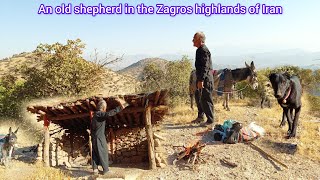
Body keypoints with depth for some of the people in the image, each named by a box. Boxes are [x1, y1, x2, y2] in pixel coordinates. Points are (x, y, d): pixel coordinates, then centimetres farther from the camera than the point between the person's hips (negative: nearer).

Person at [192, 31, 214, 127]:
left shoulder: (203, 50, -16)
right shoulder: (199, 50, 16)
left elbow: (204, 67, -24)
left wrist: (201, 80, -28)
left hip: (206, 79, -11)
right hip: (201, 78, 11)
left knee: (206, 99, -4)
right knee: (198, 97, 19)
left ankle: (210, 121, 5)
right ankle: (200, 117, 33)